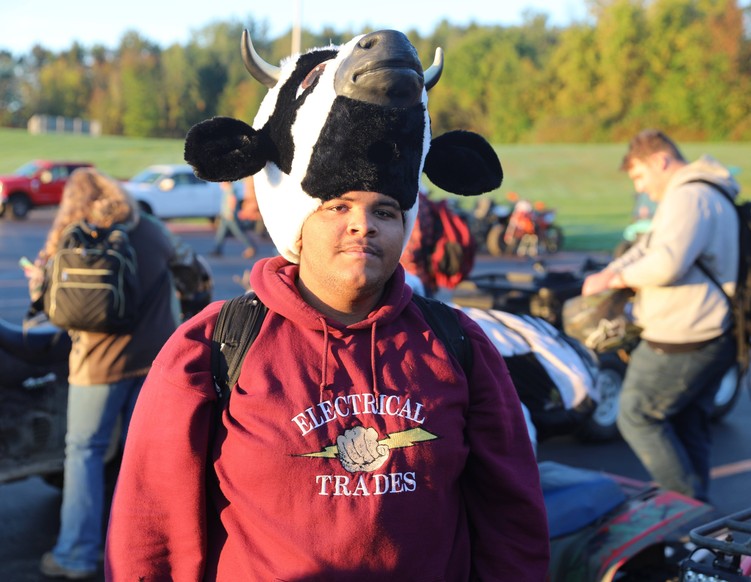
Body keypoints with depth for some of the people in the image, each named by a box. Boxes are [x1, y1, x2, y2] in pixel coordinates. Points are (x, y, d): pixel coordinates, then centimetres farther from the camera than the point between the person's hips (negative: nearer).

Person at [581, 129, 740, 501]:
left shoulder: (688, 196, -16)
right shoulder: (710, 195, 19)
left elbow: (669, 262, -31)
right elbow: (650, 246, 18)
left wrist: (617, 278, -17)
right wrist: (609, 273, 4)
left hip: (680, 342, -10)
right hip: (714, 338, 10)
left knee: (637, 416, 1)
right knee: (689, 426, 17)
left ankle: (687, 503, 2)